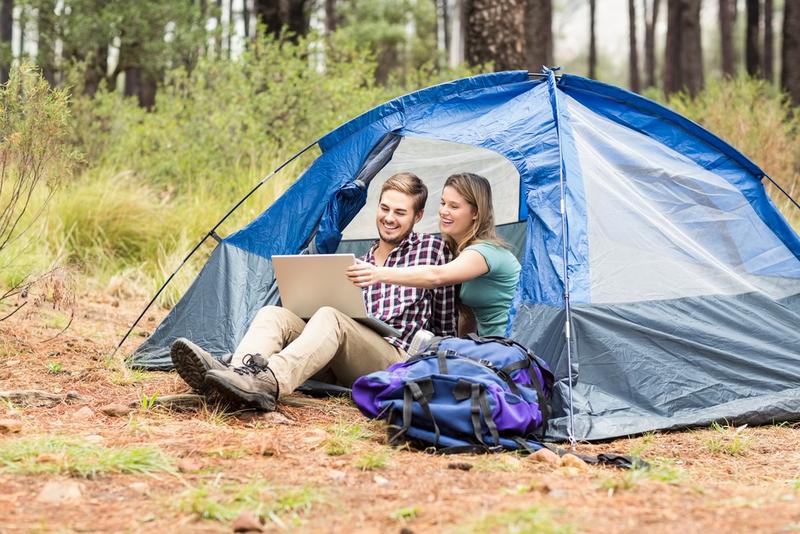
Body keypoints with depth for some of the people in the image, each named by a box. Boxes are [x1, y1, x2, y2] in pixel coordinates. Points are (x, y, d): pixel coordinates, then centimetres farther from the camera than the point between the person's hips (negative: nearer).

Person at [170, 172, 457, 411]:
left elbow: (446, 326, 14)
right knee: (274, 314, -17)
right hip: (342, 370, 6)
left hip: (394, 362, -5)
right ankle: (238, 371, -50)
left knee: (329, 318, -34)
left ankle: (268, 382, -62)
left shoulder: (433, 248, 12)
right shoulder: (361, 261, 28)